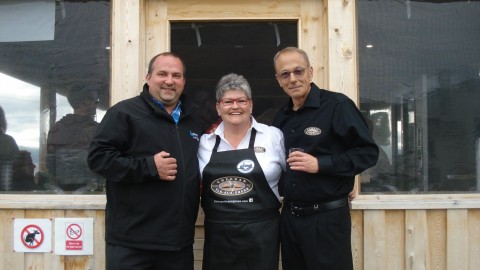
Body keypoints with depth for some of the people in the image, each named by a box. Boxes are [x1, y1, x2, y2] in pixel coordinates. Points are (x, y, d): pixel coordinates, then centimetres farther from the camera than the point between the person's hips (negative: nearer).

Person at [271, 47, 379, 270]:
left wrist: (320, 164, -20)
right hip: (289, 216, 6)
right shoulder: (281, 117, 10)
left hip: (327, 217, -6)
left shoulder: (337, 105, -10)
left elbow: (367, 152, -12)